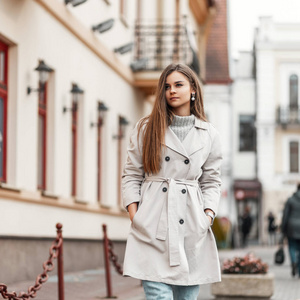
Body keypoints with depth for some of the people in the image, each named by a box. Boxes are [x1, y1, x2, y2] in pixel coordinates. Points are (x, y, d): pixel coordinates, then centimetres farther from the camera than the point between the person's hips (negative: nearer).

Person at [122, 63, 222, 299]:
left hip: (192, 227, 2)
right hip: (153, 225, -2)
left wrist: (208, 215, -1)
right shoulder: (147, 129, 8)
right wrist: (134, 215, -3)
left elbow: (211, 182, 13)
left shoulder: (209, 135, 11)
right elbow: (131, 175, 8)